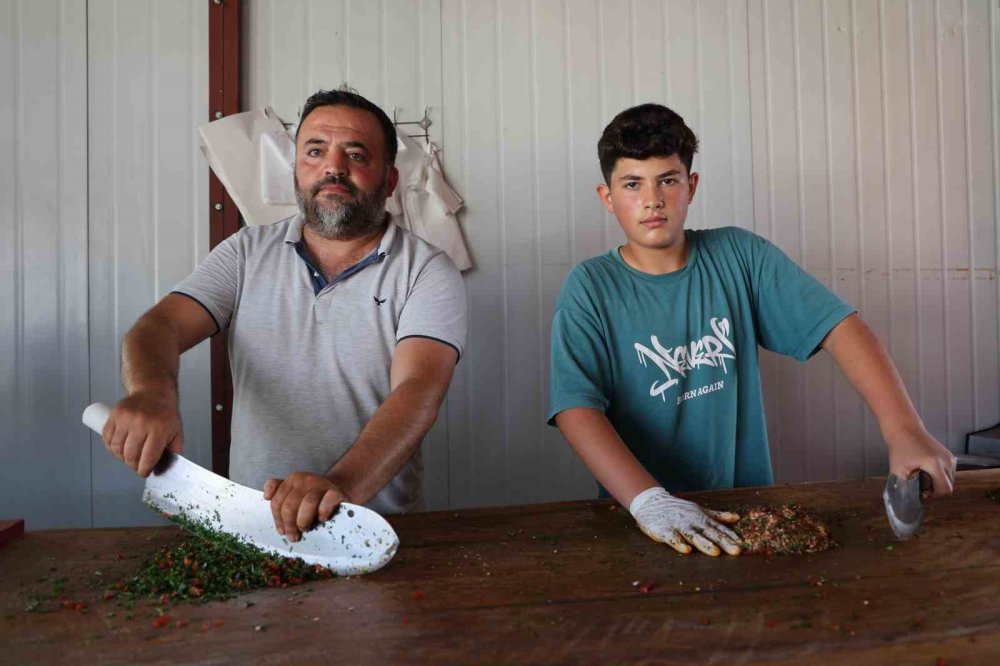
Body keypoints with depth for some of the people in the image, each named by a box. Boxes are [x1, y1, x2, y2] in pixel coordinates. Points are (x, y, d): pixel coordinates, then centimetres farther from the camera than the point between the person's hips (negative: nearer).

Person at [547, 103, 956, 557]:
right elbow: (575, 408, -16)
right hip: (639, 515, -2)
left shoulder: (740, 256, 2)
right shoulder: (590, 288, -6)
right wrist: (649, 500, -29)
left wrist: (905, 431, -18)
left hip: (747, 501, 2)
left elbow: (837, 324, -4)